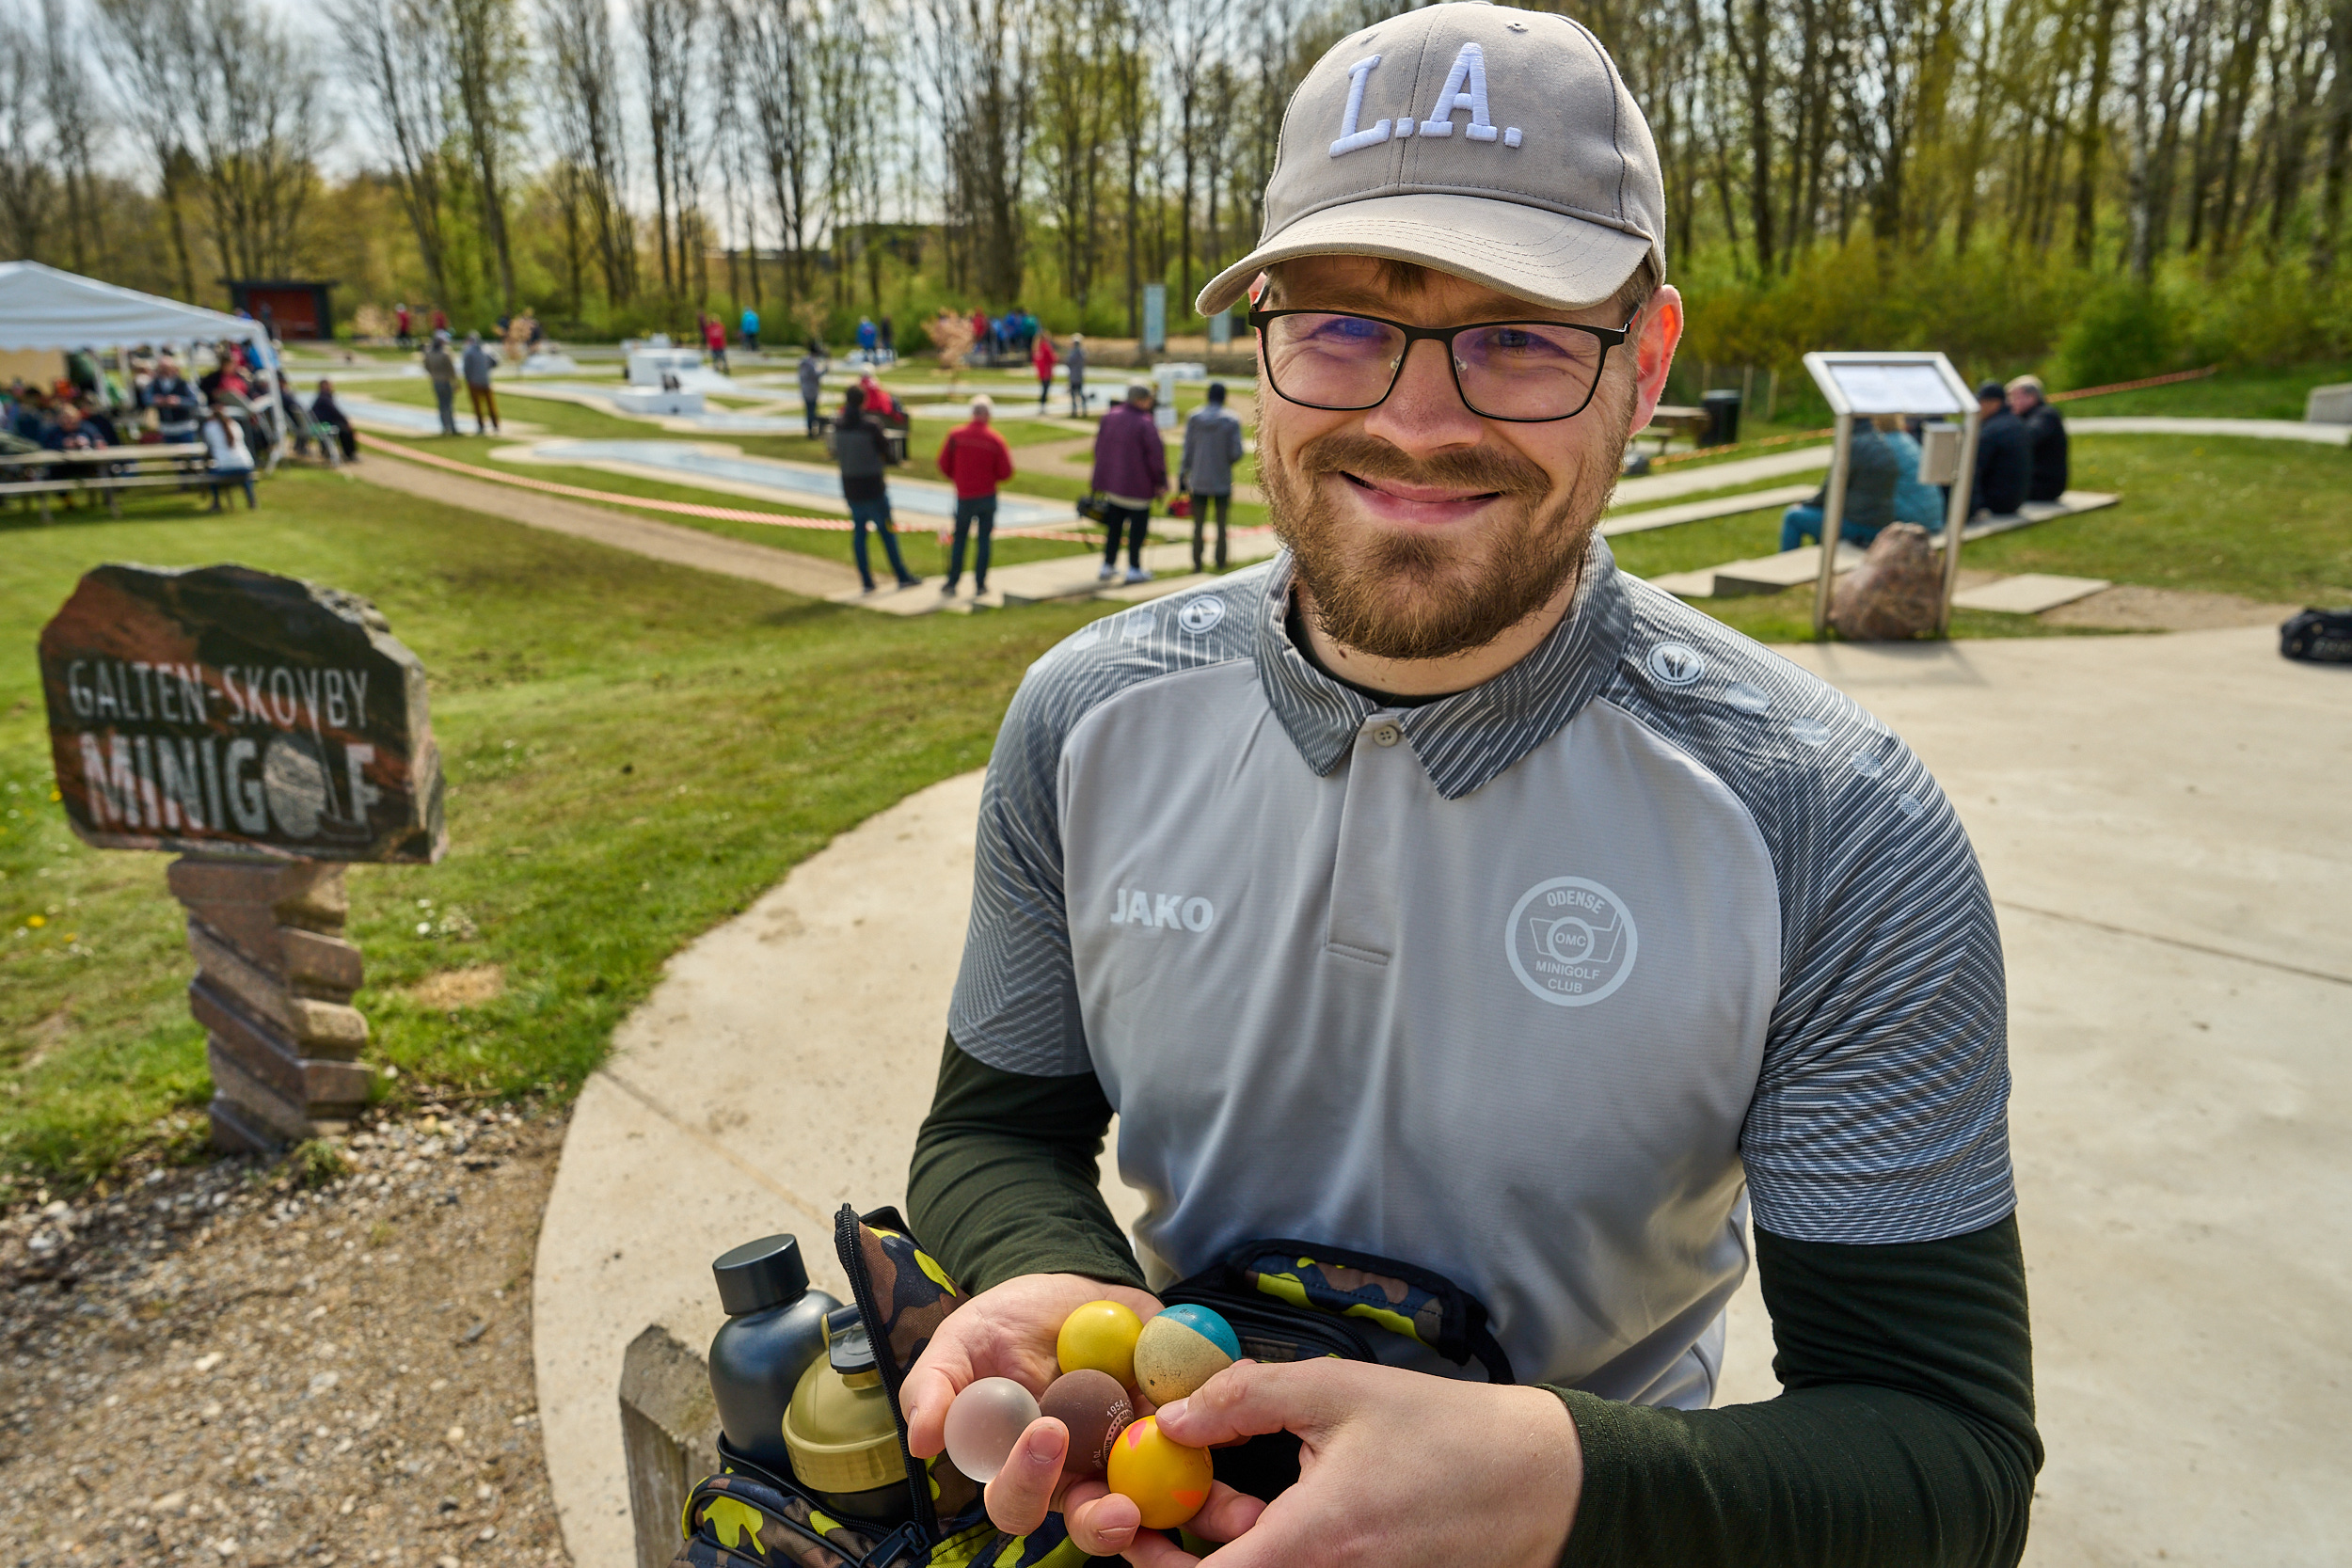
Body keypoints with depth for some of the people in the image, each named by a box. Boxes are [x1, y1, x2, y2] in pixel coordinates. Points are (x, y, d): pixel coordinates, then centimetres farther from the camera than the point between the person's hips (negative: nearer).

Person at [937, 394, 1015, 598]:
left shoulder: (955, 435, -5)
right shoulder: (995, 439, -6)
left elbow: (943, 465, -1)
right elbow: (1006, 472, -6)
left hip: (964, 496, 1)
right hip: (987, 495, 0)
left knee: (959, 538, 12)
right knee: (983, 539, 7)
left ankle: (952, 583, 12)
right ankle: (980, 585, 8)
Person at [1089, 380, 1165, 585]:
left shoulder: (1109, 418, 4)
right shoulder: (1145, 424, -17)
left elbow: (1099, 448, 12)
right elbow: (1156, 454, -15)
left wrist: (1101, 479, 20)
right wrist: (1161, 482, -4)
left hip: (1112, 484, 6)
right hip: (1138, 486, -6)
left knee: (1114, 526, 16)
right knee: (1137, 527, 5)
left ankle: (1108, 565, 19)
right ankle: (1134, 569, 7)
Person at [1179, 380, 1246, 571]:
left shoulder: (1194, 417, -1)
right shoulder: (1231, 420, -6)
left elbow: (1187, 450, 0)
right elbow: (1236, 453, -9)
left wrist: (1182, 476, 6)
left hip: (1198, 481, 1)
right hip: (1222, 481, -1)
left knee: (1198, 525, 8)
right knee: (1221, 524, 10)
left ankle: (1197, 562, 7)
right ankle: (1220, 562, 13)